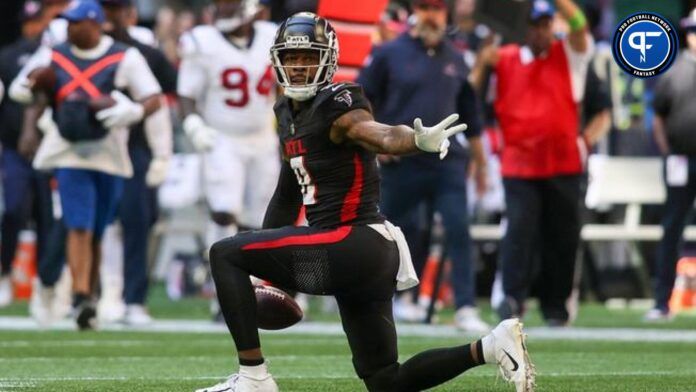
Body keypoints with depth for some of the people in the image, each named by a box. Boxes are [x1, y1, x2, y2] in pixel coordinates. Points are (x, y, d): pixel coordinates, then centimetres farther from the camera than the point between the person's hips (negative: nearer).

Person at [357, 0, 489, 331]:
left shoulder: (455, 60, 13)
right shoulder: (390, 54, 1)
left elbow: (469, 112, 19)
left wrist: (479, 161, 20)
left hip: (447, 163, 3)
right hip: (401, 162, -2)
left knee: (458, 229, -10)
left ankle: (466, 308, -13)